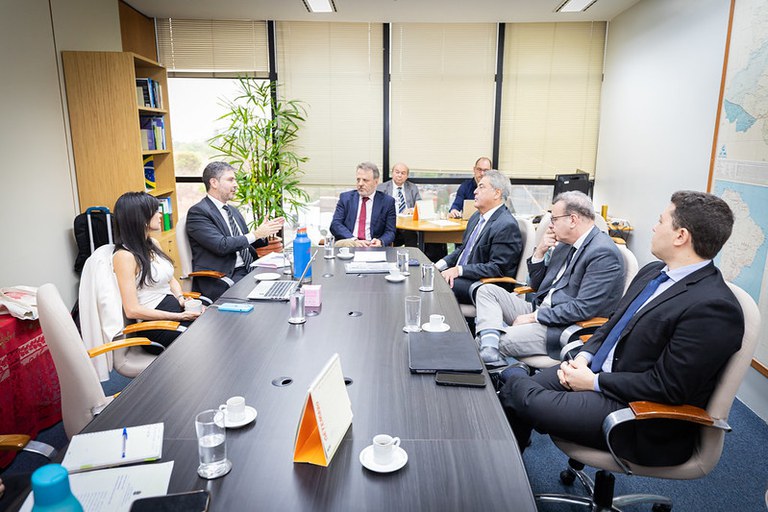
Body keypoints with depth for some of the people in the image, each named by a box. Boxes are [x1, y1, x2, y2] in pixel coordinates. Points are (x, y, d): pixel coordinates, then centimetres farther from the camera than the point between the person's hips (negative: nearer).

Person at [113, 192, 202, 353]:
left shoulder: (153, 244, 13)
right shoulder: (124, 256, -11)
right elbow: (132, 310, -15)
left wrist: (181, 298, 0)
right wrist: (179, 317, -17)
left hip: (176, 308, 8)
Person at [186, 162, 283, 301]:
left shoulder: (233, 211, 21)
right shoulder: (198, 212, -6)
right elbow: (221, 246, -17)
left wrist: (264, 234, 4)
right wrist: (256, 234, -11)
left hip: (248, 271, 8)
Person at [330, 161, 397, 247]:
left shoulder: (387, 201, 9)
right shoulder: (345, 197, 12)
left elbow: (390, 232, 6)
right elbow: (335, 224, 2)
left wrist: (380, 242, -18)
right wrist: (354, 240, -16)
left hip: (372, 245, 1)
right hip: (347, 242, -1)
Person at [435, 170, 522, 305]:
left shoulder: (506, 226, -17)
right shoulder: (477, 216, 13)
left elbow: (497, 268, -21)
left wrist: (459, 270, -23)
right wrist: (441, 264, 2)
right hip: (461, 277, 9)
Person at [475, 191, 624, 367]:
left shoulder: (604, 253, -16)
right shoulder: (565, 244, 11)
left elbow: (583, 308, -22)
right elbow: (536, 285, 18)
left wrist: (534, 317, -18)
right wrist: (539, 252, 1)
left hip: (566, 329, -9)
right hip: (540, 311, 9)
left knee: (502, 340, -28)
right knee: (487, 290, -4)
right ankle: (490, 351, -23)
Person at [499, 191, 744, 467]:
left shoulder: (715, 309, -22)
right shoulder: (652, 271, 6)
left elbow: (666, 386, -22)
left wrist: (594, 382, -16)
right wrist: (584, 357, -1)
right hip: (595, 372, 8)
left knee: (518, 387, -18)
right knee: (513, 390, -2)